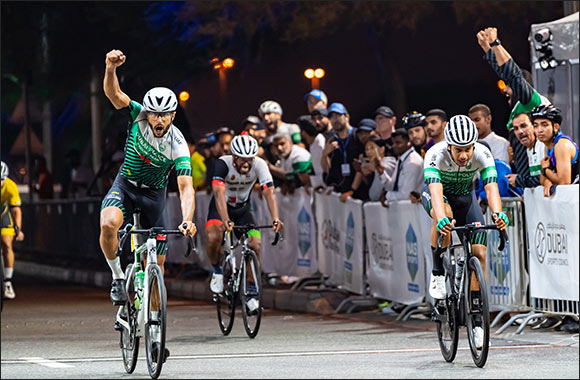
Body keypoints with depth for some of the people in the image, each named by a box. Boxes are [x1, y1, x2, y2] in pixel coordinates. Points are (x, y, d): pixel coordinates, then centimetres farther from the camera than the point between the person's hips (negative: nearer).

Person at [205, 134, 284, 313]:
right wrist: (226, 221, -55)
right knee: (213, 237, -31)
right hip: (221, 208, -2)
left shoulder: (259, 165, -22)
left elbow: (269, 192, -30)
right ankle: (216, 270, -1)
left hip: (243, 209, 2)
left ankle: (251, 291, 0)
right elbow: (219, 193, -40)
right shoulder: (224, 164, -29)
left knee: (256, 244, -18)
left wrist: (275, 219, -46)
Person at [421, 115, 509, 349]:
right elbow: (436, 191, -46)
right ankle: (438, 273, -21)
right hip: (434, 193, -2)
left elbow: (491, 187, -38)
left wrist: (497, 214, -58)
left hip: (465, 196, 2)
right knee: (444, 214, -39)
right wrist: (441, 217, -65)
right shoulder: (436, 155, -34)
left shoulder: (482, 154, -28)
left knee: (479, 253, -10)